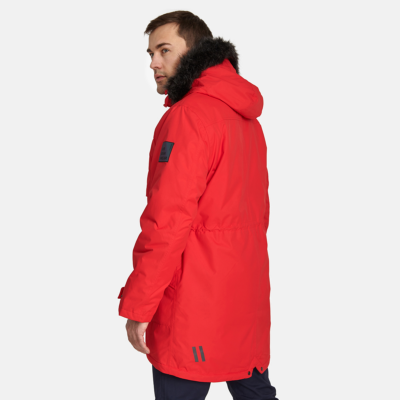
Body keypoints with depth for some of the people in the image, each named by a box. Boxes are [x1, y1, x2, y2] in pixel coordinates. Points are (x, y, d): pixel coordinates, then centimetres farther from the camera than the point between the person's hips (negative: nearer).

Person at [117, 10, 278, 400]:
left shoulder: (188, 115, -15)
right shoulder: (246, 117, 12)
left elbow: (168, 220, -20)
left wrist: (137, 305, -15)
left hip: (195, 301, -9)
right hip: (249, 294, 9)